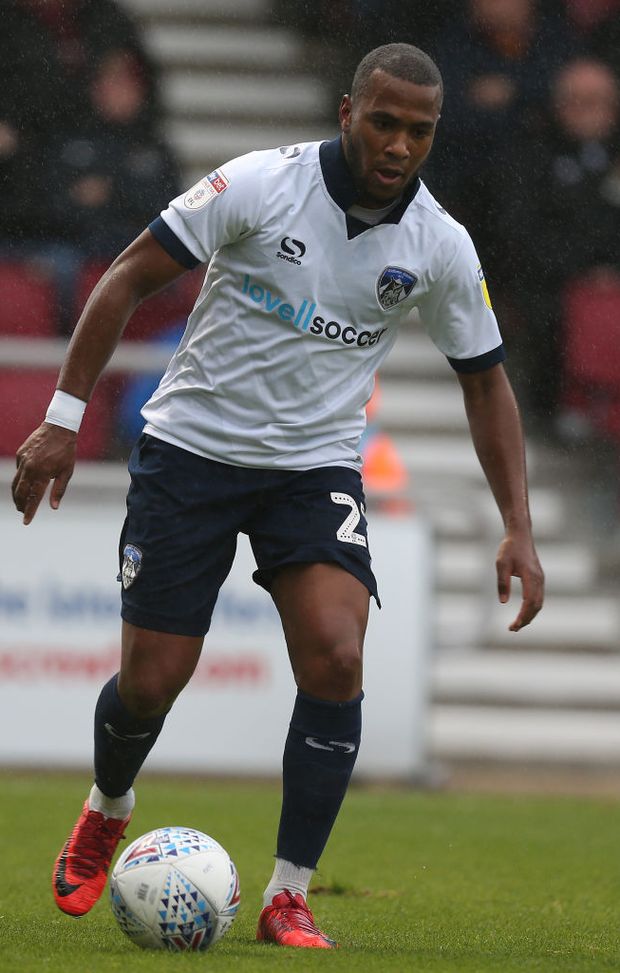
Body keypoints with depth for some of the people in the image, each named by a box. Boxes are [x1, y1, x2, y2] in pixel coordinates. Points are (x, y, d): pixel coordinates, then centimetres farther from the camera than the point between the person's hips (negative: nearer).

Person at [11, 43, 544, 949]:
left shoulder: (441, 246, -6)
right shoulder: (259, 185, -15)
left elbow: (485, 379, 8)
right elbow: (129, 277, -8)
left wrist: (518, 528, 1)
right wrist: (64, 415, -13)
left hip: (317, 467, 2)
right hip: (192, 445, -2)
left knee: (335, 660, -21)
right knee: (151, 682, -2)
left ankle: (288, 898, -9)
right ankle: (107, 811, 34)